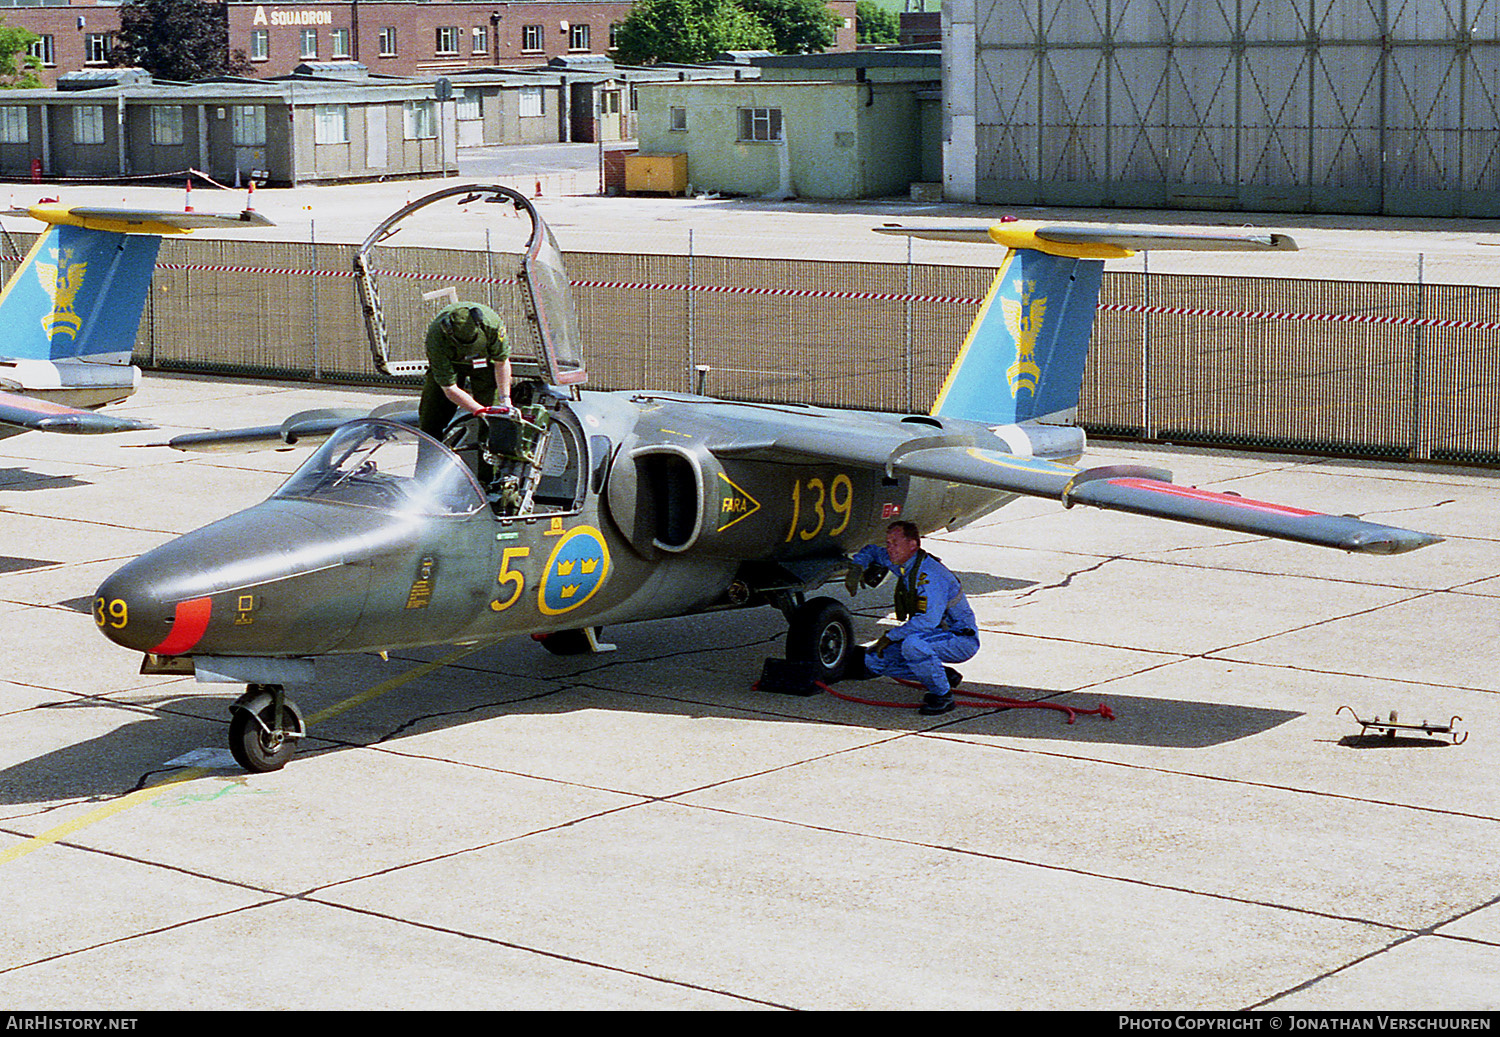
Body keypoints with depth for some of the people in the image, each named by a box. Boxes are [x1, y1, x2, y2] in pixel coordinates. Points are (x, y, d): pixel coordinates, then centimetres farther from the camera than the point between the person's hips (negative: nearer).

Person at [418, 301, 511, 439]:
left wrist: (505, 399, -24)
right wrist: (480, 411, -38)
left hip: (485, 360, 1)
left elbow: (502, 362, -18)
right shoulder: (436, 338, -41)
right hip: (450, 362, -1)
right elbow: (449, 389, -33)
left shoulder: (492, 324, -39)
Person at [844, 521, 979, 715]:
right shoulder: (902, 562, 2)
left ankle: (942, 695, -17)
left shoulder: (928, 573, -27)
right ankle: (946, 676, 10)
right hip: (936, 635, 10)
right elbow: (871, 551, 21)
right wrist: (856, 567, 0)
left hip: (961, 641, -10)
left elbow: (928, 619, -36)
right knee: (874, 659, 4)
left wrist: (890, 635, -28)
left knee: (913, 644, -38)